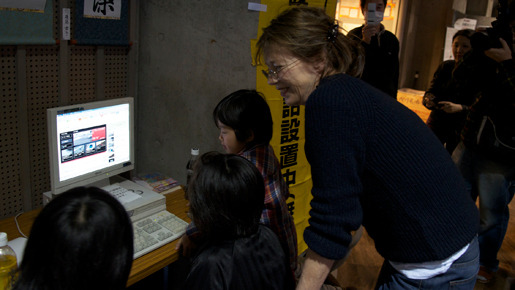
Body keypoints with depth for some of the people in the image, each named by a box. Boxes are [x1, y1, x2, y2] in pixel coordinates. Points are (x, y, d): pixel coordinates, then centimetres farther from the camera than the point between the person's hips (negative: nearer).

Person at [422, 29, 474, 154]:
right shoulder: (445, 66, 4)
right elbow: (430, 91, 2)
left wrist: (459, 108, -31)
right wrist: (428, 99, -21)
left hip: (461, 129, -3)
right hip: (436, 124, 3)